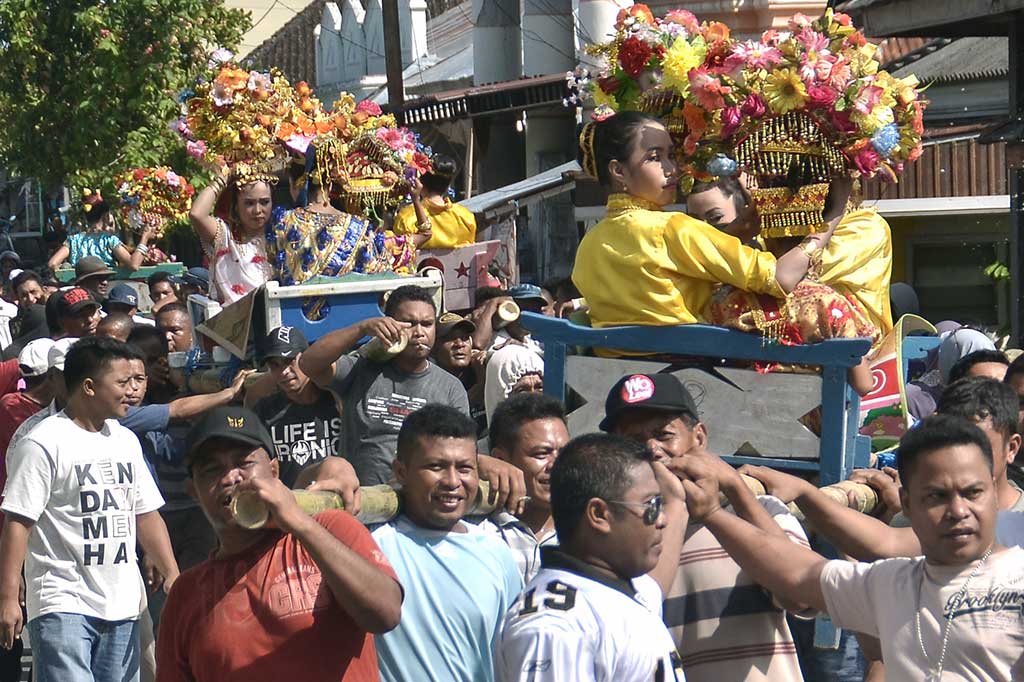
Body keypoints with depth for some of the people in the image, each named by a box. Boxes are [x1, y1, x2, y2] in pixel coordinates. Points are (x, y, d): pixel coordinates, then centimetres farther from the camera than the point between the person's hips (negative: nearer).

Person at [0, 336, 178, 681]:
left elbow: (146, 514, 19)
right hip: (63, 606, -7)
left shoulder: (126, 440, 14)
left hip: (123, 606, 7)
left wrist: (172, 575, 11)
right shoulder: (43, 443, -9)